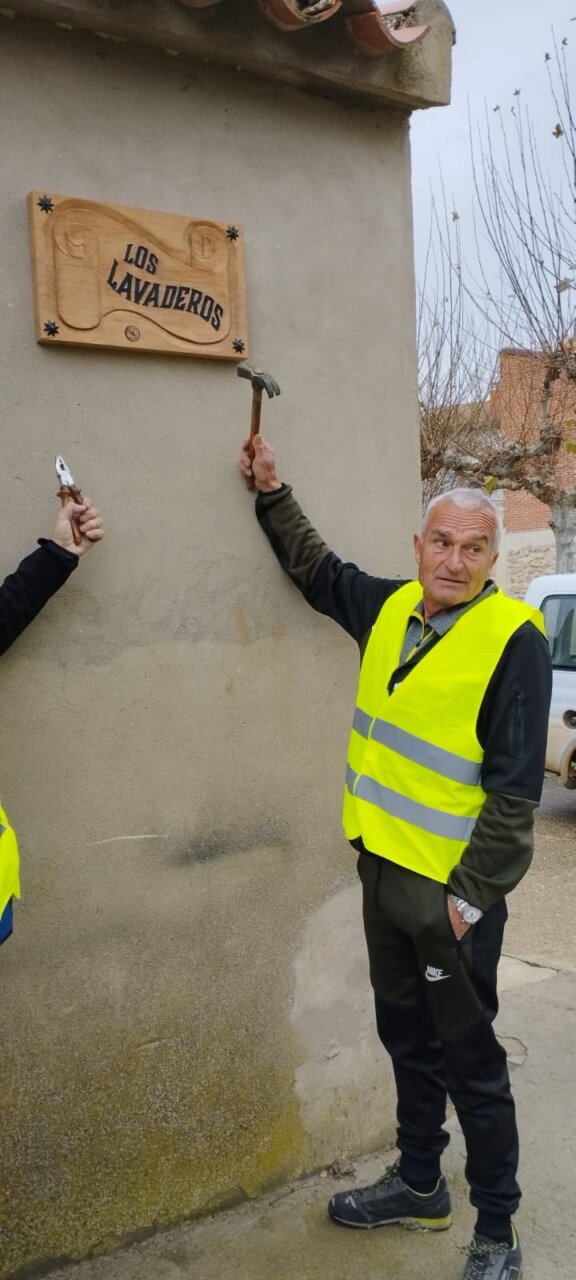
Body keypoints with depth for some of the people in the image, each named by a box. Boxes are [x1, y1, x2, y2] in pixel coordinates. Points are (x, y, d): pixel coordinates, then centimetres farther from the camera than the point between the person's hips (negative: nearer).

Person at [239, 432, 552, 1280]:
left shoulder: (513, 639, -17)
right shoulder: (391, 608, 3)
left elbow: (515, 788, -18)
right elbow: (319, 573, 24)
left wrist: (470, 896, -17)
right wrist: (272, 494, 20)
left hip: (452, 890, -7)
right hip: (383, 866, 7)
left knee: (469, 1060, 6)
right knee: (407, 1040, 21)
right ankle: (419, 1185, 40)